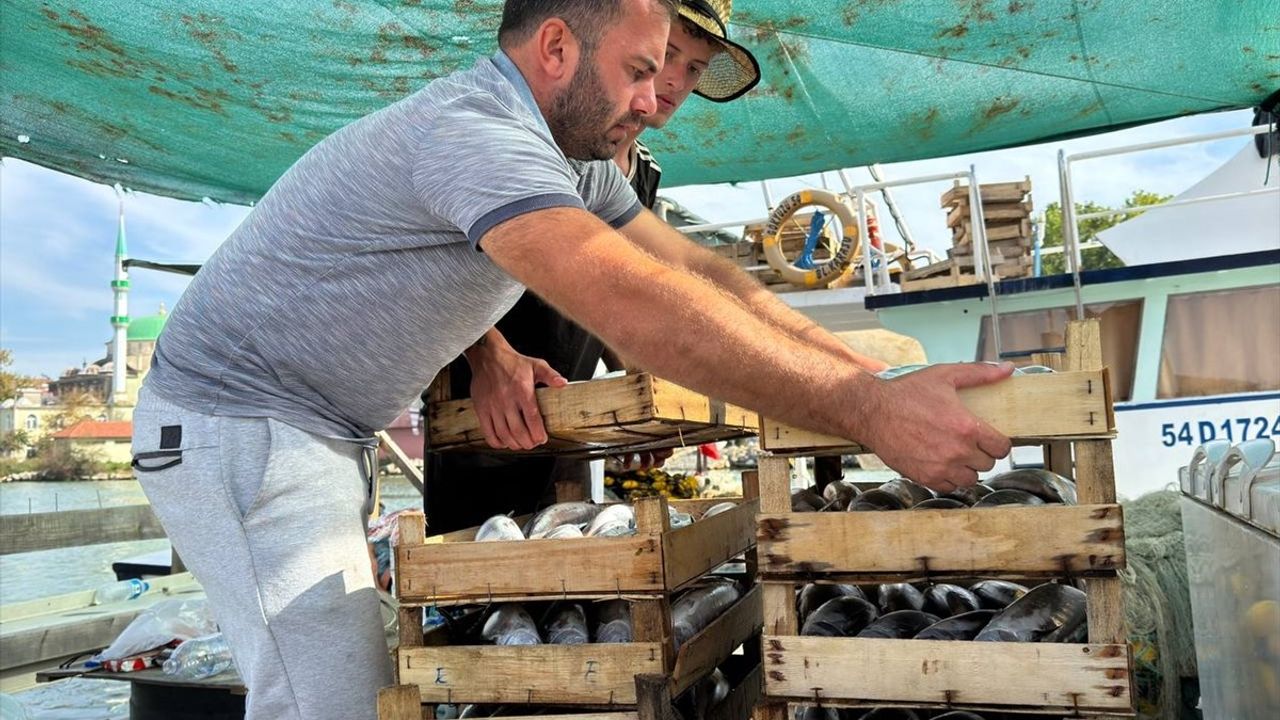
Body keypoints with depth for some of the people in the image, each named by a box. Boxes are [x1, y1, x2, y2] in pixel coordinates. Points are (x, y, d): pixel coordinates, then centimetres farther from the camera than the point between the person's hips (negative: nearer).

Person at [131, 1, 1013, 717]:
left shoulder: (571, 159, 4)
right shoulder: (474, 130, -28)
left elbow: (698, 272, 1)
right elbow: (640, 308, -40)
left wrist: (866, 368, -10)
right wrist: (870, 411, -39)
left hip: (327, 434, 9)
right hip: (237, 423, -9)